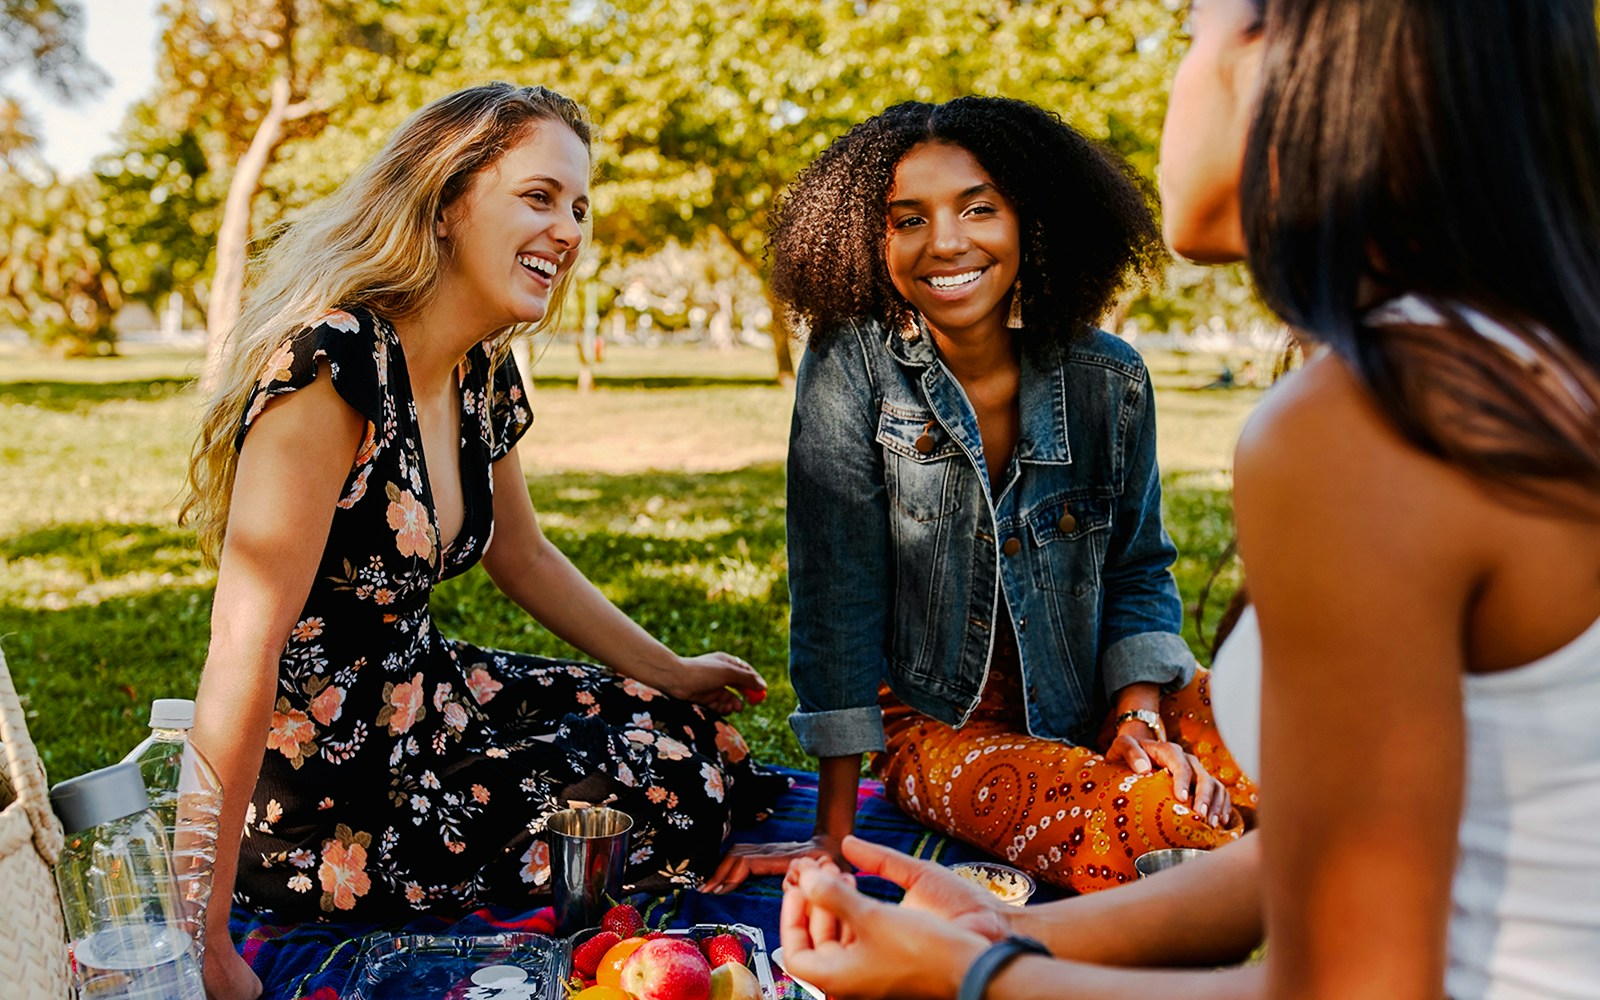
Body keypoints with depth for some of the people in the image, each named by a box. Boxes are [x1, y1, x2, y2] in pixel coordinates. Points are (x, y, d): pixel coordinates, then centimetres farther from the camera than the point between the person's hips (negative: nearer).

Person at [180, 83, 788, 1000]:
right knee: (676, 791, -5)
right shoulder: (332, 369, -27)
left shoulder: (484, 377, 0)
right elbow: (243, 655, -30)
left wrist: (671, 675, 20)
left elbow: (523, 555, 16)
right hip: (322, 793, -8)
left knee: (694, 735, 8)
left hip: (428, 699, 8)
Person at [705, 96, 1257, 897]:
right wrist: (833, 836, -15)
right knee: (1153, 824, -29)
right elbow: (836, 594, -15)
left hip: (1089, 708, 4)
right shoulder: (848, 366, -14)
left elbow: (1136, 569, 7)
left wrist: (1141, 718, -12)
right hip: (937, 727, -4)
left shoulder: (1110, 380, -4)